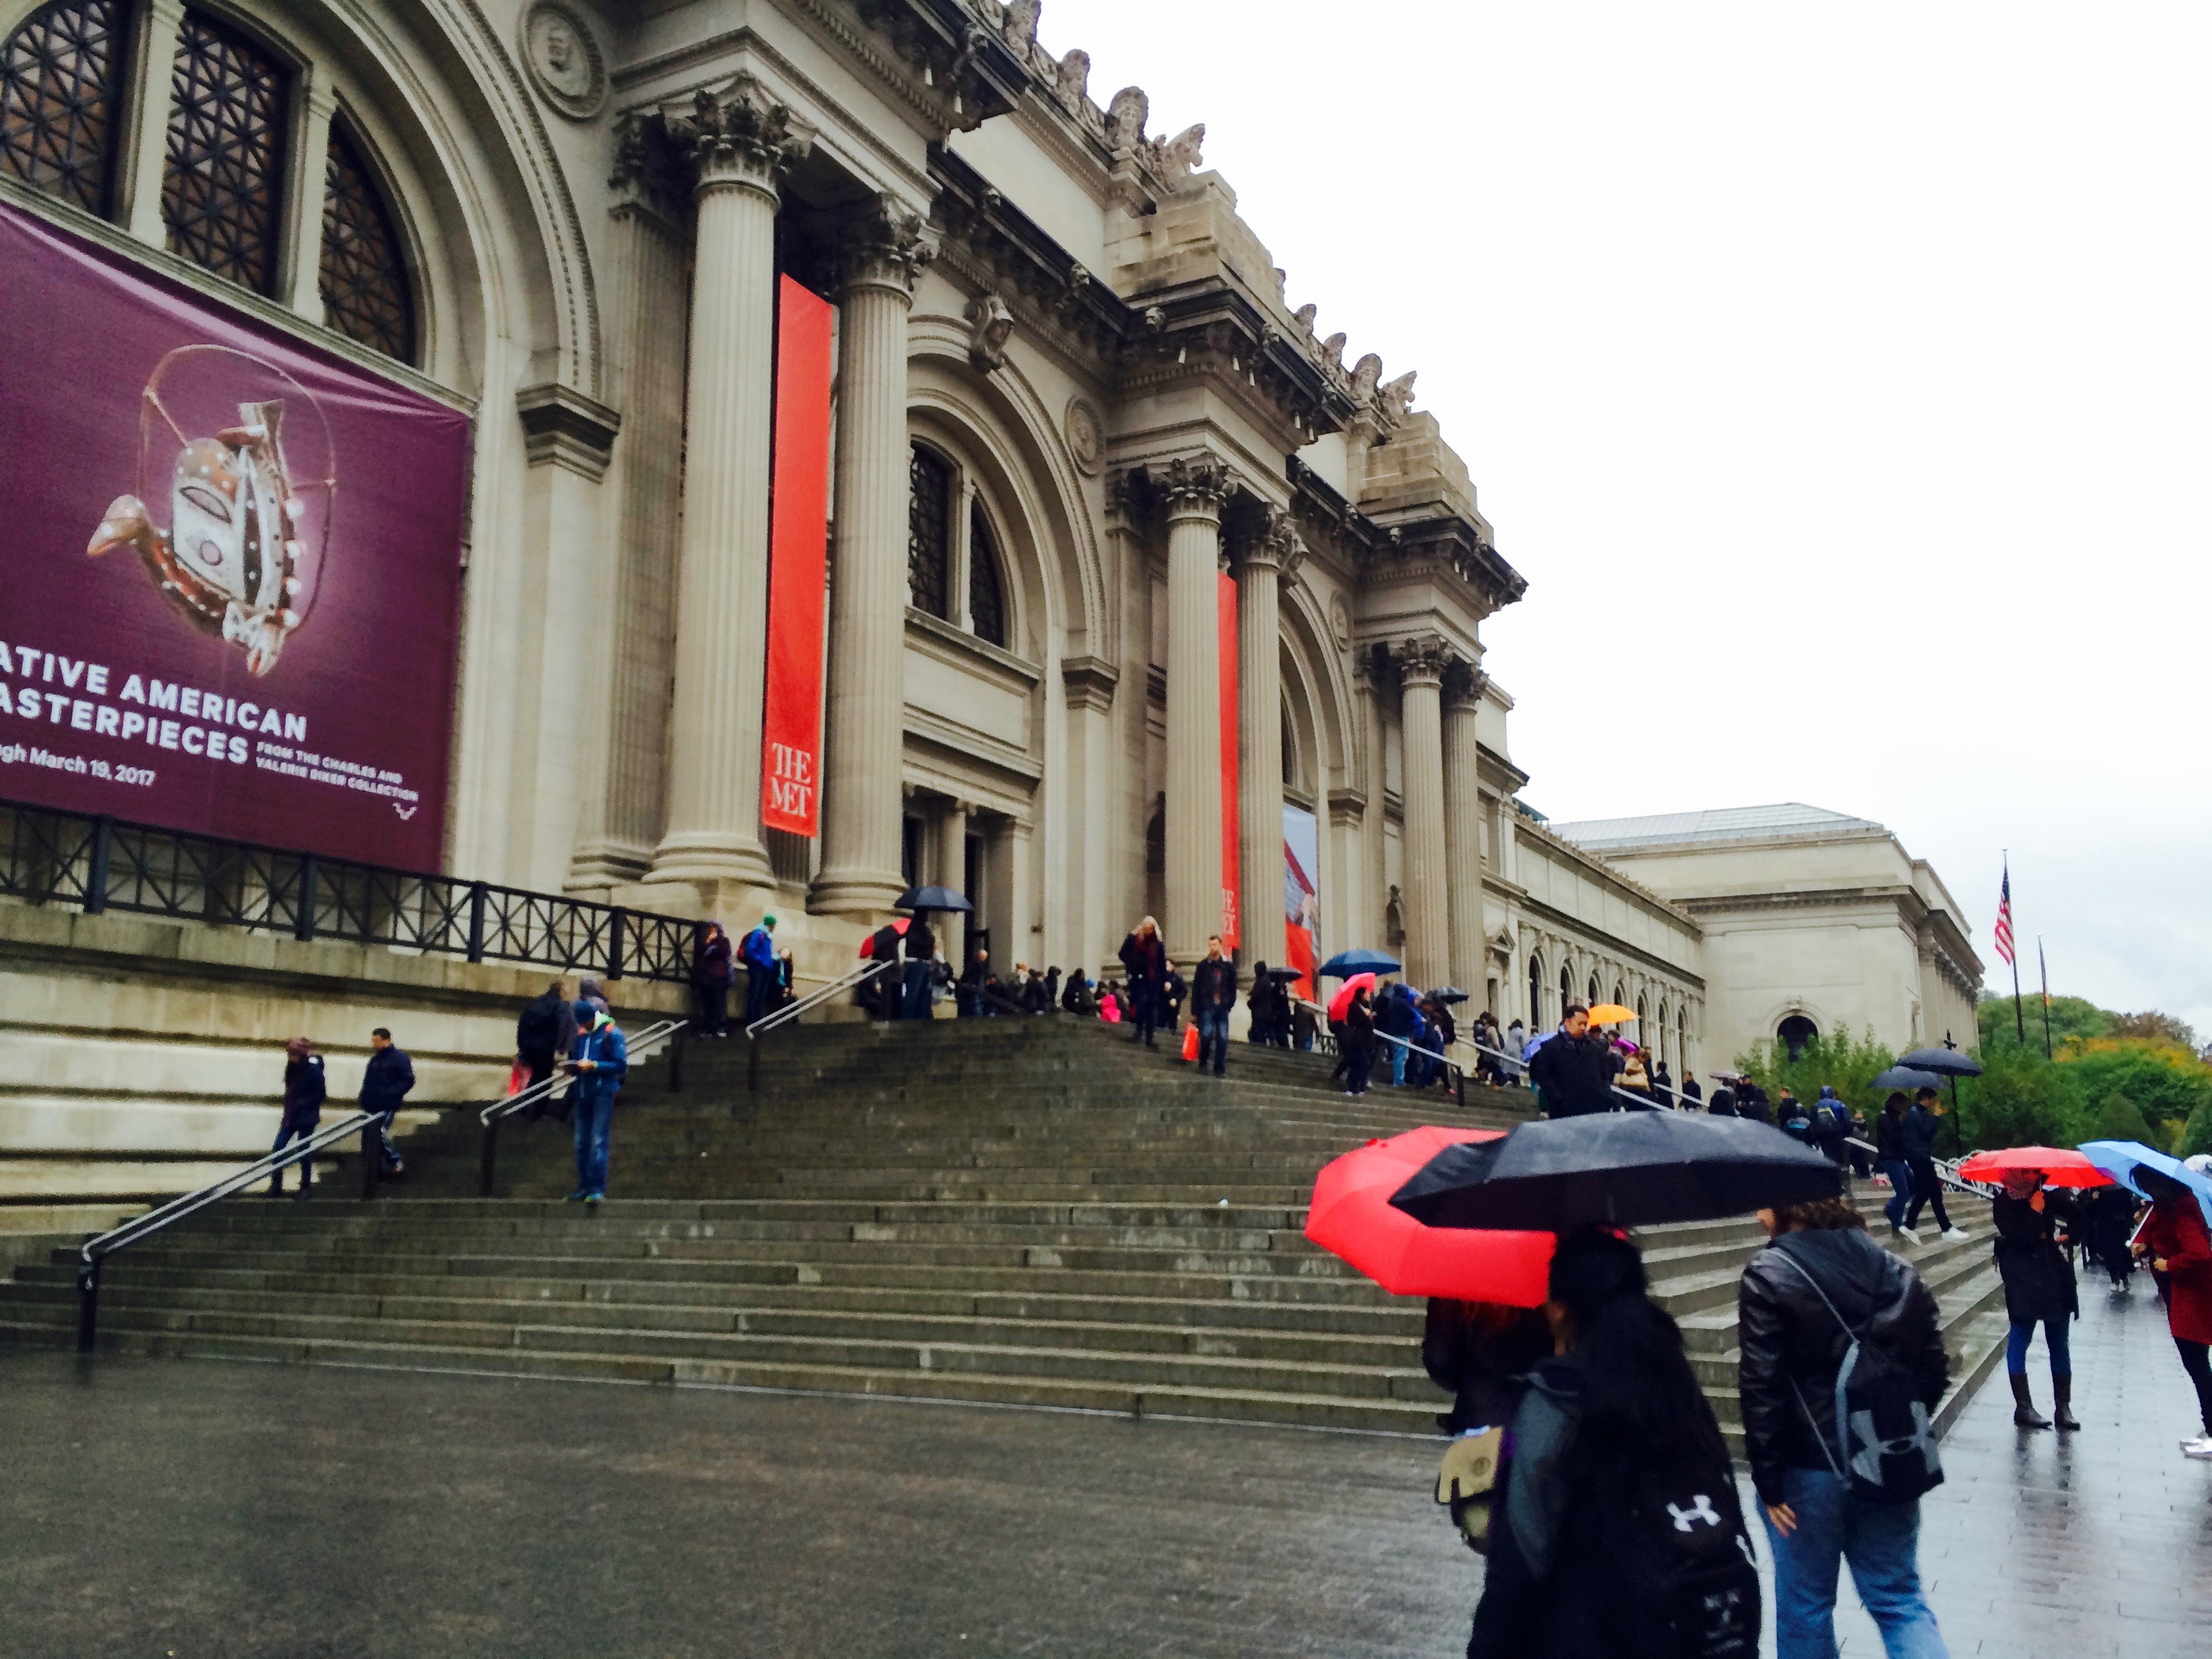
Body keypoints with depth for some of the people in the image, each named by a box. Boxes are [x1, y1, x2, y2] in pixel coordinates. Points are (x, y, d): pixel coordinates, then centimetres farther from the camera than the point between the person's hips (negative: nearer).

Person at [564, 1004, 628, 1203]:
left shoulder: (612, 1033, -3)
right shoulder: (581, 1035, 15)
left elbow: (621, 1065, -8)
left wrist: (594, 1065, -16)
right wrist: (573, 1066, 1)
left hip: (603, 1093, -6)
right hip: (583, 1094, 6)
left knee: (598, 1142, -11)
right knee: (581, 1142, 7)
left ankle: (598, 1188, -11)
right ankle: (584, 1187, 14)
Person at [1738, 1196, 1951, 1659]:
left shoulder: (1768, 1276, -14)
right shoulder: (1898, 1271, 3)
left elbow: (1760, 1388, -18)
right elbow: (1935, 1370, 8)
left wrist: (1768, 1480, -12)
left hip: (1808, 1469, -5)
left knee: (1805, 1606, 12)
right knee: (1900, 1598, 15)